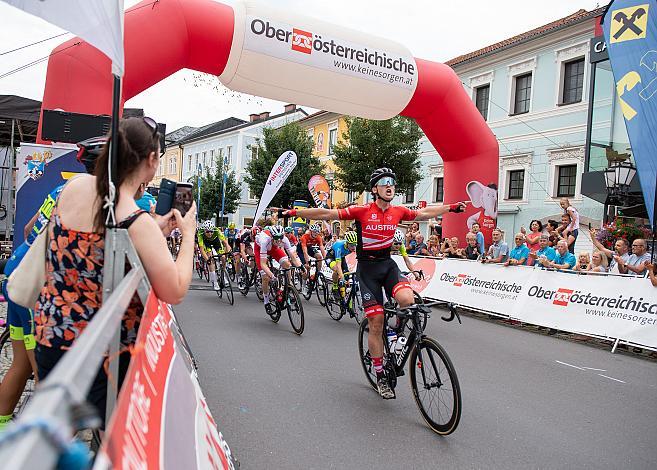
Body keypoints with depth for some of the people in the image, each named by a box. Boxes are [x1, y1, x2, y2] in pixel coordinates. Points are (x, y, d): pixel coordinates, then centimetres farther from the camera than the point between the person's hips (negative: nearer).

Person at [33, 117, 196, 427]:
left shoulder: (74, 186, -4)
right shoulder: (138, 223, -24)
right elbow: (175, 293, -18)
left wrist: (156, 232, 9)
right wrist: (188, 233, -7)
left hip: (51, 335, 7)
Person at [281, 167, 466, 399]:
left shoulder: (398, 211, 1)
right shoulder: (362, 211, -12)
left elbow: (423, 213, 18)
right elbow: (327, 214, -13)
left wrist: (452, 207, 23)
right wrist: (294, 212, -17)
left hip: (387, 264, 3)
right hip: (367, 268, -3)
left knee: (407, 299, -28)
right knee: (376, 322, -2)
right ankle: (380, 376, 14)